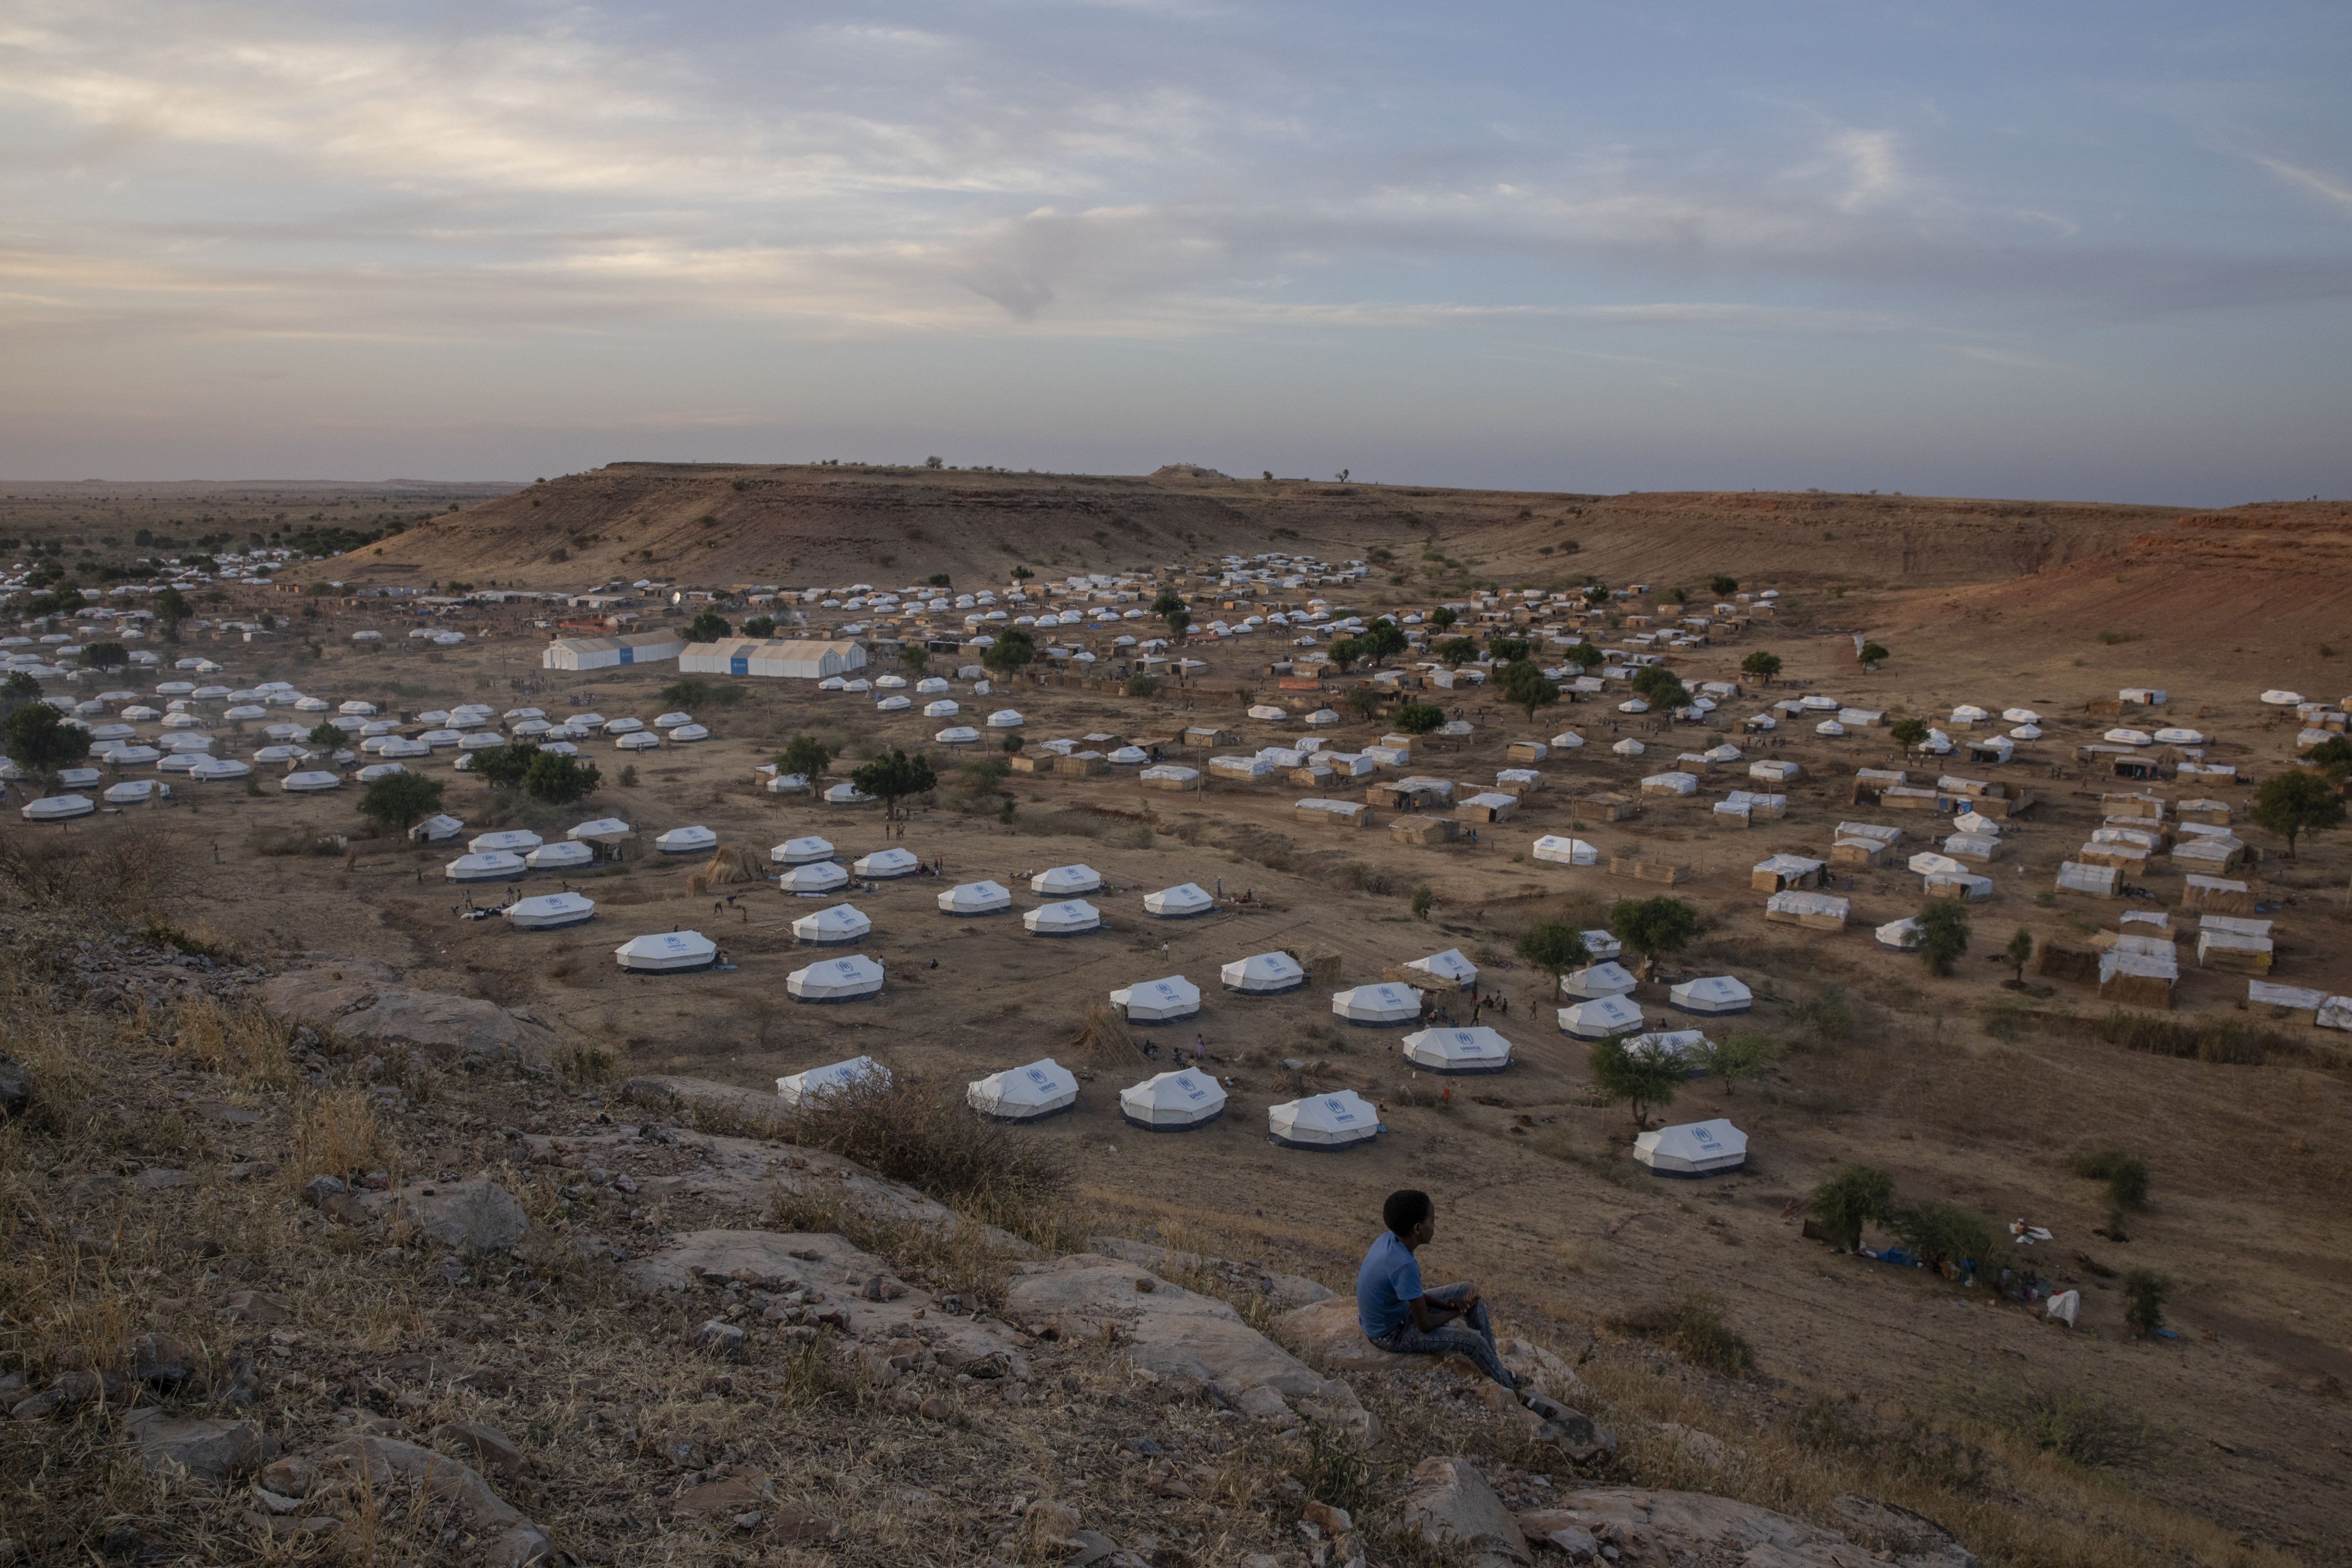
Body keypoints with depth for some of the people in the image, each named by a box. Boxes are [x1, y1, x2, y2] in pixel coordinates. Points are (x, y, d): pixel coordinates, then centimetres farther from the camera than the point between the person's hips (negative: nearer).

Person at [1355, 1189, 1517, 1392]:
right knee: (1473, 1341, -11)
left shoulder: (1389, 1239, -10)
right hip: (1390, 1335, -9)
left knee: (1469, 1292, 10)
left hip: (1392, 1312, 9)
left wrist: (1445, 1304, -6)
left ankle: (1495, 1365, 22)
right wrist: (1458, 1311, -7)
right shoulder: (1404, 1266, -35)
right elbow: (1425, 1325, -25)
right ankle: (1511, 1393, 14)